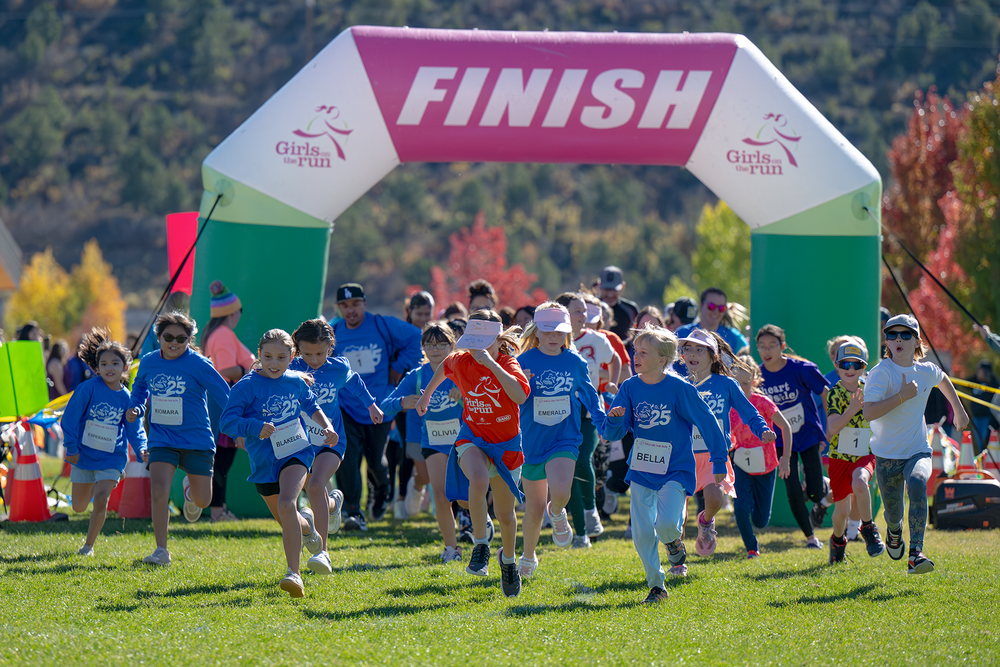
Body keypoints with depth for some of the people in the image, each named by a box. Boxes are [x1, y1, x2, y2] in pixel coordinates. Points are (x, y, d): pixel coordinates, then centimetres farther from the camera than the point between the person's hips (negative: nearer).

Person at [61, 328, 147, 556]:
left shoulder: (126, 398, -3)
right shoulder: (89, 388, -11)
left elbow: (134, 429, 5)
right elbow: (70, 417, -8)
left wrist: (141, 449, -12)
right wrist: (71, 446, -11)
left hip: (111, 458, 0)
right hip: (84, 454, 0)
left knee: (101, 500, -17)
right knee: (79, 507, 12)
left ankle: (89, 545, -1)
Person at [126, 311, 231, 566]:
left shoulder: (198, 364, -12)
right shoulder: (149, 362, 1)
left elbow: (225, 396, -9)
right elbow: (140, 386, 23)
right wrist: (135, 407, 5)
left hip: (196, 439, -2)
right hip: (162, 438, 2)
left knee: (202, 500, 6)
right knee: (159, 492, -18)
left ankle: (189, 491, 46)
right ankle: (161, 551, -8)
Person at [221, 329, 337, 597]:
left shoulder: (296, 381, 2)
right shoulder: (247, 386, -11)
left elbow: (311, 406, 23)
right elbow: (228, 421, -17)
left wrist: (327, 427, 8)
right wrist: (255, 427, -32)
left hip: (296, 453, -1)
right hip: (264, 462, 1)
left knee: (286, 504, -27)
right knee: (288, 521, 15)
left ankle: (294, 573, -31)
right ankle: (306, 524, 55)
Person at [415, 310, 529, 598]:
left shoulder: (508, 364, -17)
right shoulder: (461, 361, -8)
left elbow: (520, 395, -37)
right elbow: (444, 367, 18)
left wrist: (491, 364, -39)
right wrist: (427, 395, 28)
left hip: (506, 443, 0)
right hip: (472, 437, 0)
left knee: (505, 514, 11)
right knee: (479, 480, -35)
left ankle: (508, 559, 43)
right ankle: (480, 546, -19)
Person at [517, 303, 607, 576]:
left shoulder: (575, 362, 1)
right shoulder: (525, 361, -5)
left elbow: (589, 396, 17)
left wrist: (604, 423, 8)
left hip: (565, 439, 0)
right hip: (532, 441, 0)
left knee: (560, 492, -28)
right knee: (534, 508, 8)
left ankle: (557, 513, 9)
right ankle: (528, 557, 34)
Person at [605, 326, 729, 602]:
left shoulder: (680, 389, -12)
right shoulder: (630, 388, -1)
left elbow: (708, 424, -3)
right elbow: (612, 433, 0)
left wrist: (719, 462, 1)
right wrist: (615, 418, -24)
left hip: (675, 469, -4)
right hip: (641, 470, 4)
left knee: (666, 524, -23)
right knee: (642, 532, -4)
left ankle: (675, 544, 14)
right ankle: (656, 586, 14)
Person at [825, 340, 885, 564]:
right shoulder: (835, 394, -8)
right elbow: (832, 429, -22)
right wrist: (851, 411, -33)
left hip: (865, 454, 1)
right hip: (840, 456, -1)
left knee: (859, 483, -32)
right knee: (842, 510, 4)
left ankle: (868, 528, -12)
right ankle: (838, 540, 36)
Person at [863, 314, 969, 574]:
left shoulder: (927, 371, -2)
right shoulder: (881, 372, -16)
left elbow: (943, 380, 26)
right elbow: (868, 412, -29)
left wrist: (959, 411, 32)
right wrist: (902, 396, -29)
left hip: (918, 451, 1)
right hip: (887, 454, -1)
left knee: (917, 484, -31)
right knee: (892, 511, 9)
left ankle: (916, 553, -34)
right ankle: (894, 531, 50)